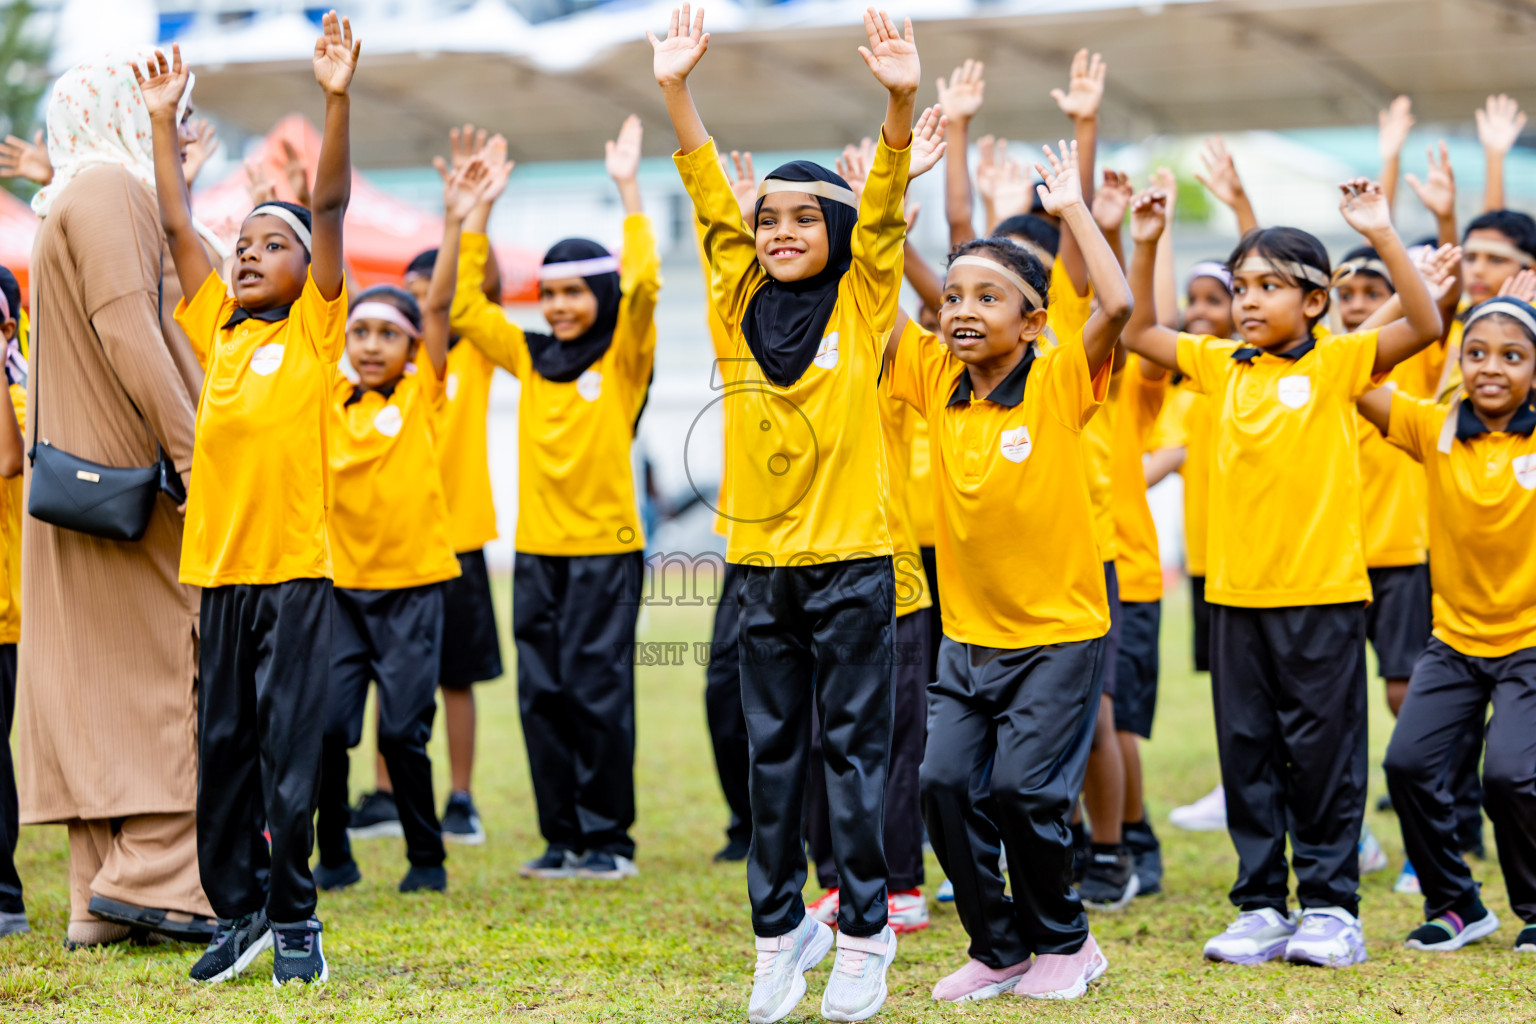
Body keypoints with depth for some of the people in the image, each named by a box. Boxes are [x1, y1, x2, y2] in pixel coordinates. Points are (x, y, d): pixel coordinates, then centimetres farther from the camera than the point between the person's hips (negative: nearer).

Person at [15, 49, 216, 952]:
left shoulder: (91, 197, 21)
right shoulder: (106, 192, -10)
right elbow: (127, 334, -21)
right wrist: (197, 460, -24)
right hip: (134, 474, -10)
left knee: (98, 687, 7)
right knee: (187, 663, -6)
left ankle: (102, 897, 8)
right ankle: (153, 871, -9)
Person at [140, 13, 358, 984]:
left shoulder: (315, 329, 0)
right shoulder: (217, 327, 11)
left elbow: (331, 211, -10)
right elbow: (176, 222, 14)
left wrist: (338, 100, -18)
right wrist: (163, 119, 11)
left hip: (297, 571, -5)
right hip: (218, 569, 5)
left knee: (289, 753, -2)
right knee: (222, 749, 8)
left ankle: (294, 918, 7)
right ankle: (239, 911, 18)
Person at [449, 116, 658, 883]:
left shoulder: (624, 357, -1)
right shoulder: (529, 358, 11)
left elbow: (643, 286, -17)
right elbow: (466, 304, 11)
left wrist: (627, 191, -17)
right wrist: (479, 212, 6)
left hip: (605, 547, -5)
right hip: (536, 551, 5)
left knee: (596, 690, -4)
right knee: (543, 694, 6)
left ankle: (608, 839, 4)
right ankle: (562, 838, 13)